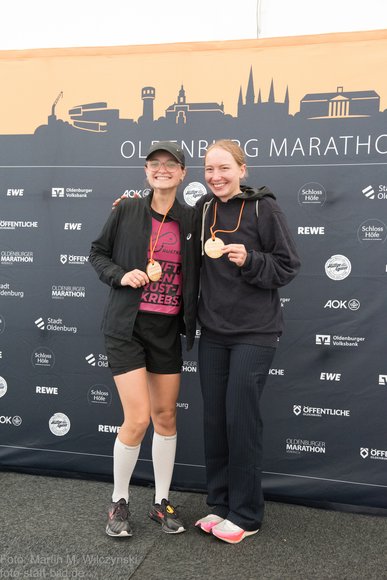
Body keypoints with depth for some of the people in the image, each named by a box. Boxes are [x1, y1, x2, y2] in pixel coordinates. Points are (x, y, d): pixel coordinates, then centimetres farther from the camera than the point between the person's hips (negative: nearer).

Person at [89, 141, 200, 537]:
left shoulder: (190, 220, 4)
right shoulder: (127, 211, -3)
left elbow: (194, 271, 12)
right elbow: (97, 253, 6)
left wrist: (191, 320, -1)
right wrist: (121, 275, -12)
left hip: (168, 329, 3)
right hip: (127, 326, -3)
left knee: (165, 416, 10)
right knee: (137, 419, -7)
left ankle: (161, 502, 28)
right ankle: (119, 502, 17)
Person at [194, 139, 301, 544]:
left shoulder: (264, 208, -7)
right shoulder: (202, 210, 7)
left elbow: (287, 267, -6)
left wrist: (249, 261, -21)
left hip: (254, 332, -5)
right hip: (212, 331, 5)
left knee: (241, 419, -1)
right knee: (214, 419, 10)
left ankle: (245, 514, 15)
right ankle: (220, 504, 26)